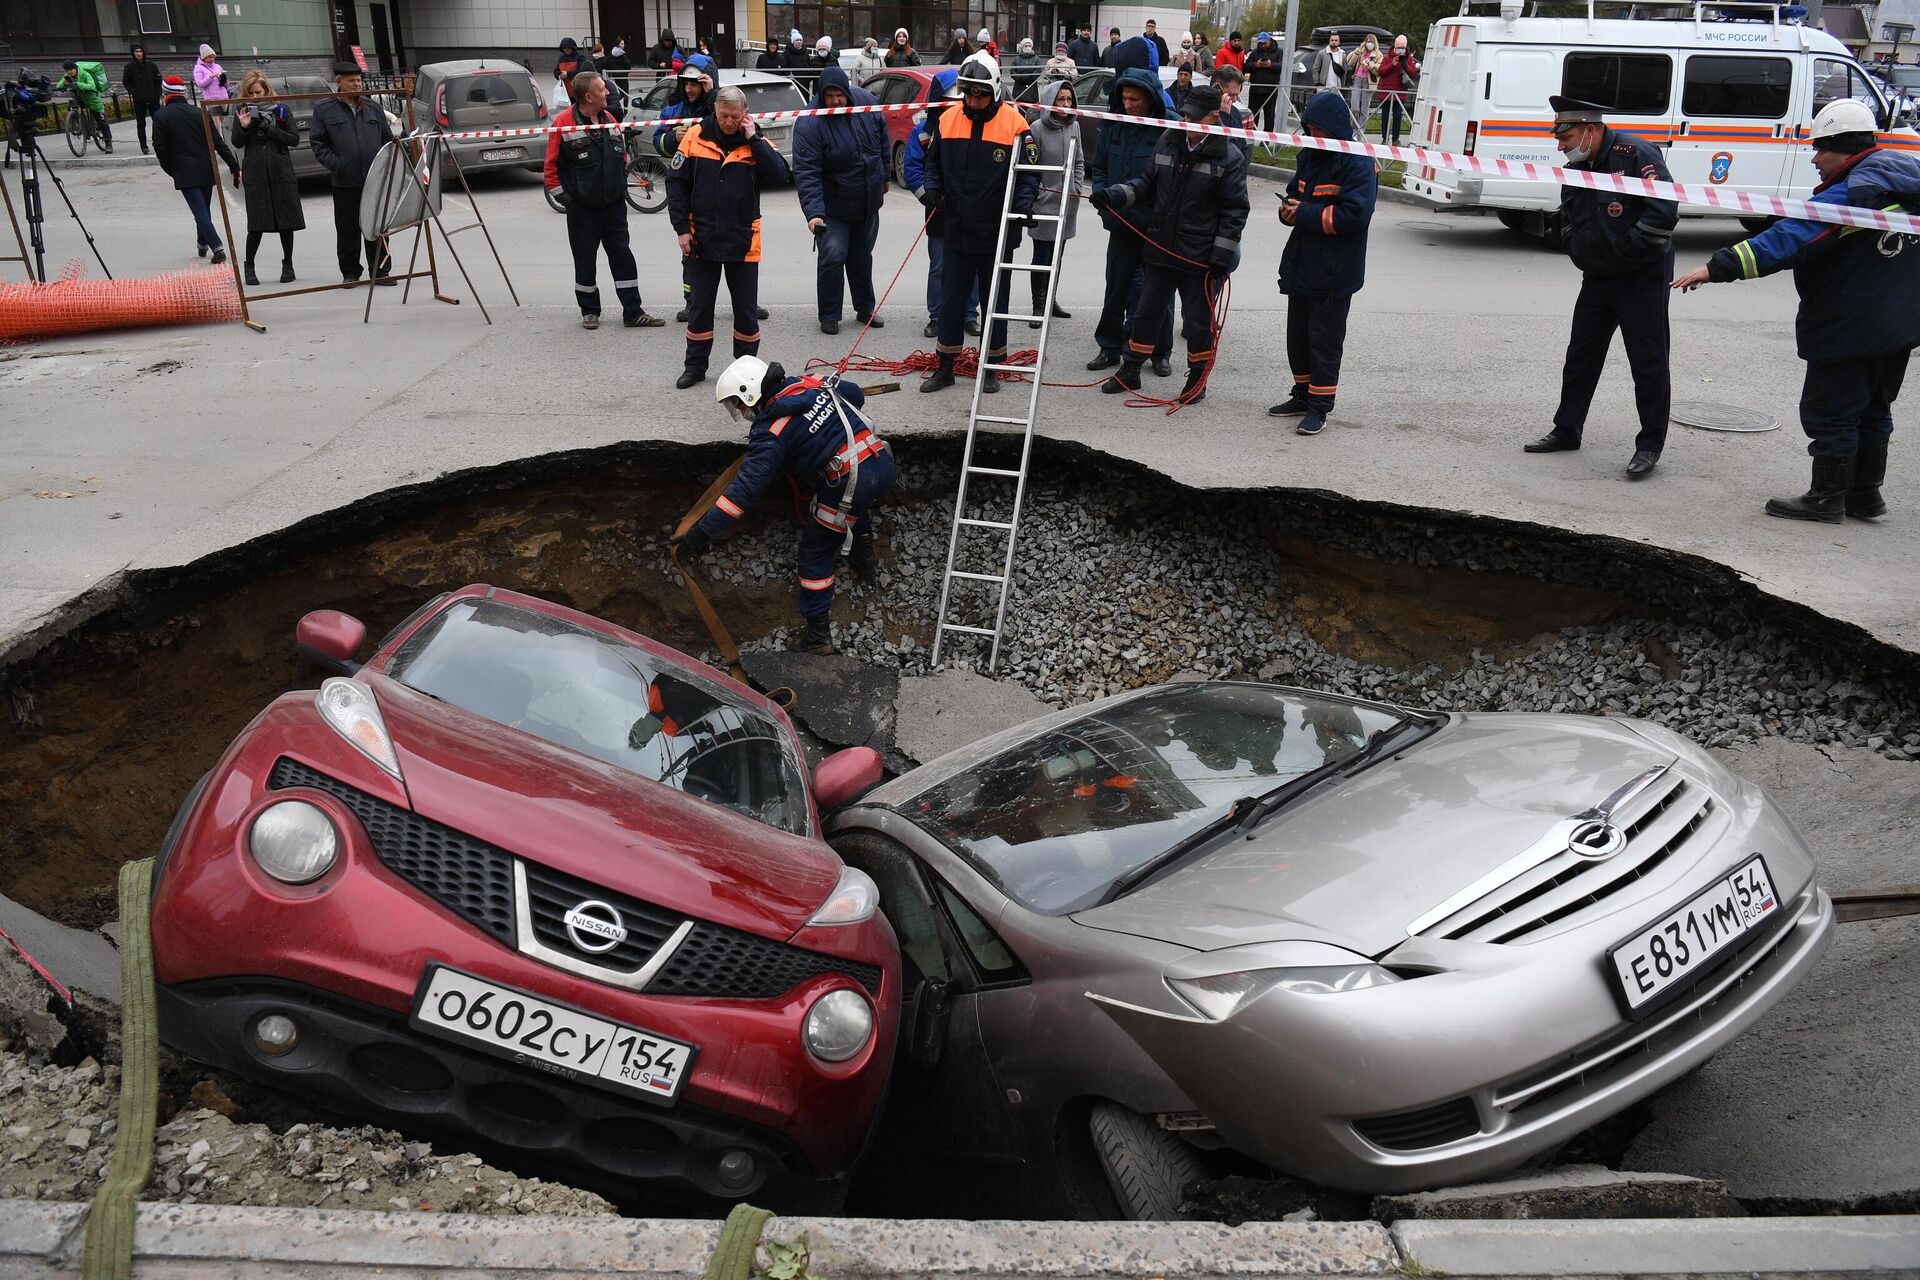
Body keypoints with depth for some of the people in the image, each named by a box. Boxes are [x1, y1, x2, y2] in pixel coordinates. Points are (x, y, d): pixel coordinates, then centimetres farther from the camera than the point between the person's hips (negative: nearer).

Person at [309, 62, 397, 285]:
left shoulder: (373, 107, 13)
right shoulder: (323, 109, 4)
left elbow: (387, 139, 17)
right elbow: (318, 143, 3)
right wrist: (335, 164, -10)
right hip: (345, 181, -2)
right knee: (348, 229, 3)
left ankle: (380, 271, 12)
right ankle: (350, 273, 12)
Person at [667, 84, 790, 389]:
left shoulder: (757, 141, -1)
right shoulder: (695, 137, -2)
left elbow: (780, 175, -17)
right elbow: (676, 183, 1)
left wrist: (753, 140, -17)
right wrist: (682, 228, -4)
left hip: (743, 241, 0)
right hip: (702, 239, 0)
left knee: (746, 308, 7)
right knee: (699, 306, 10)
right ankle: (695, 366, 21)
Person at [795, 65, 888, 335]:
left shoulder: (866, 101, -8)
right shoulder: (810, 124, -24)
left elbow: (882, 138, 10)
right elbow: (806, 172, -28)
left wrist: (883, 175, 18)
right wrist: (813, 211, -38)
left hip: (868, 202, 5)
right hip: (833, 207, -5)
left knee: (862, 256, 17)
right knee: (832, 258, -8)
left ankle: (865, 309, 30)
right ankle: (829, 316, 5)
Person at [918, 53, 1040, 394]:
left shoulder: (1014, 124, -9)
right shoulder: (948, 120, 3)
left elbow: (1030, 172, -5)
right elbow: (933, 162, 14)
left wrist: (1024, 200, -23)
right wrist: (932, 188, -5)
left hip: (997, 233, -3)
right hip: (957, 231, 3)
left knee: (994, 302, 10)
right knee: (951, 300, 9)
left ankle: (992, 367, 21)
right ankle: (945, 367, 20)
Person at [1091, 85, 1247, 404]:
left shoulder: (1229, 159, -10)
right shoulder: (1168, 143, 5)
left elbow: (1235, 210, -10)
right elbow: (1148, 184, 14)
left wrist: (1222, 254, -14)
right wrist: (1114, 195, -2)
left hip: (1200, 256, -5)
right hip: (1161, 248, 5)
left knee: (1198, 320, 6)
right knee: (1147, 311, 14)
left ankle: (1197, 379, 22)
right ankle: (1130, 371, 26)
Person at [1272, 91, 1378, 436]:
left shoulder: (1357, 163, -14)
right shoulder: (1310, 156, 11)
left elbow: (1355, 214, -23)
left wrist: (1306, 214, -20)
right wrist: (1289, 208, -2)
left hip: (1334, 273, -8)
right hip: (1302, 266, 8)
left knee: (1325, 341, -1)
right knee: (1297, 335, 17)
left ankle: (1319, 407, 8)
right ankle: (1303, 395, 31)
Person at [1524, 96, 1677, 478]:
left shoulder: (1635, 154, -17)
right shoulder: (1575, 169, 8)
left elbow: (1664, 211, -23)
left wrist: (1628, 250, -17)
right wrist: (1580, 253, 7)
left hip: (1642, 279, -8)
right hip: (1597, 278, 8)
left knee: (1648, 362, -3)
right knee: (1581, 356, 13)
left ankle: (1650, 446, 3)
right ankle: (1567, 430, 25)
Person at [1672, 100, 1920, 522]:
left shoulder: (1854, 193, -23)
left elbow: (1790, 239, -31)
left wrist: (1718, 268, -34)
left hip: (1849, 328, -9)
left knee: (1829, 412, 3)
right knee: (1873, 410, 19)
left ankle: (1828, 498, 11)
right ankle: (1865, 495, 28)